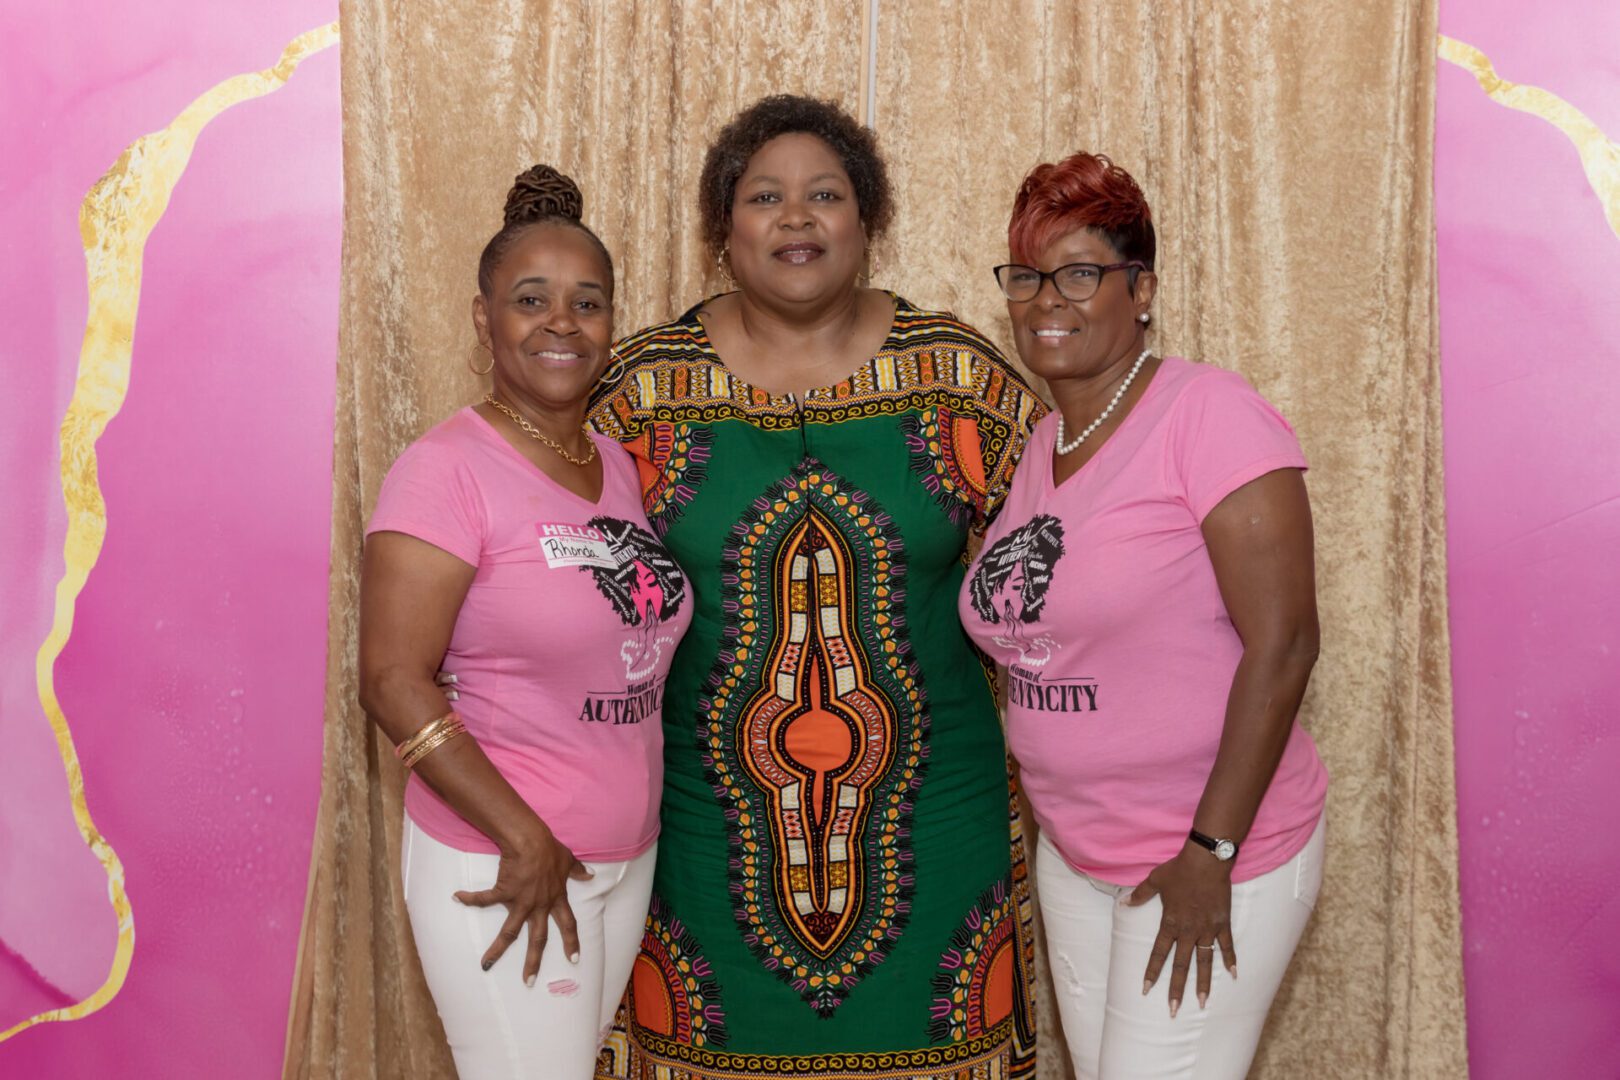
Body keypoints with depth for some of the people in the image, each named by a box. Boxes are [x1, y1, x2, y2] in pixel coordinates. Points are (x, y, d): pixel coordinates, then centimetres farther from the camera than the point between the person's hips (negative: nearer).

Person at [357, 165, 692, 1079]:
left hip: (629, 858, 6)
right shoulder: (450, 468, -14)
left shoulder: (617, 463, 6)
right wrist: (527, 843, -19)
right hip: (501, 867, -6)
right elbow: (393, 682, -18)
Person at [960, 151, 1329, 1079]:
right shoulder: (1040, 444, 7)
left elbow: (1282, 645, -21)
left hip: (1212, 861, -7)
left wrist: (1210, 852, -20)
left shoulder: (1209, 414, -16)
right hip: (1072, 853, 7)